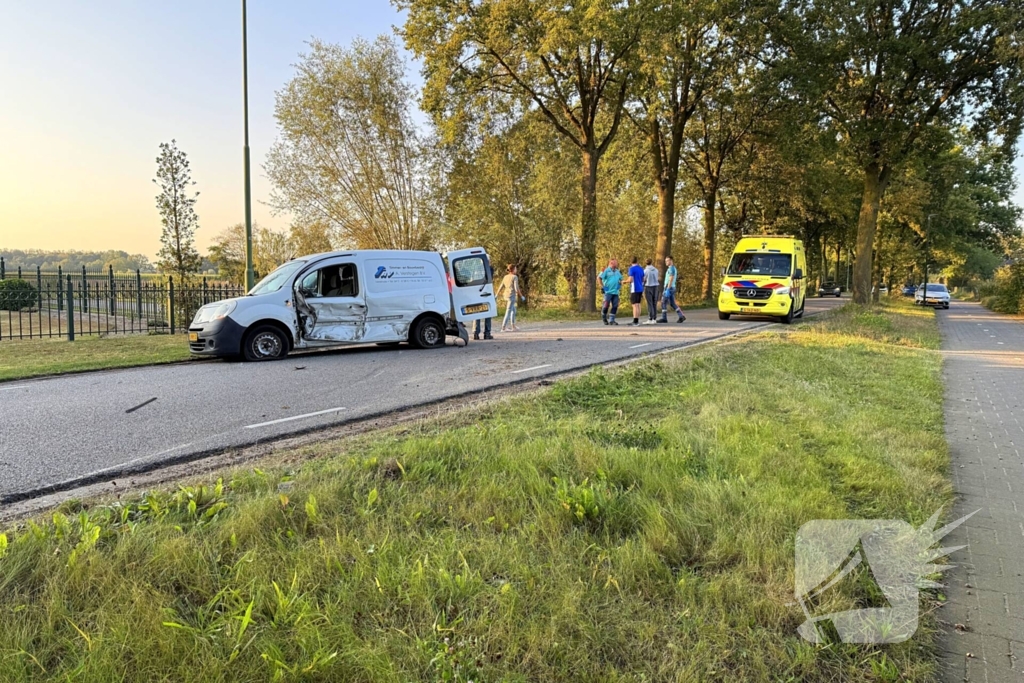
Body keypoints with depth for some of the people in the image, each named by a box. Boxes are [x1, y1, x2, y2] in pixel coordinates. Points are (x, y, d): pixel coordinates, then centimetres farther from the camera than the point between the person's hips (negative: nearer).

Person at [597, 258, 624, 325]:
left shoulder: (618, 272, 15)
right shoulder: (606, 271, -4)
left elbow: (620, 279, 29)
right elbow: (599, 278, -7)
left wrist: (620, 284, 10)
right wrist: (602, 286, -10)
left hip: (615, 292, 6)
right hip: (608, 291, -6)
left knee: (615, 306, 1)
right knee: (606, 305, -6)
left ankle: (611, 320, 8)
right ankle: (604, 317, 19)